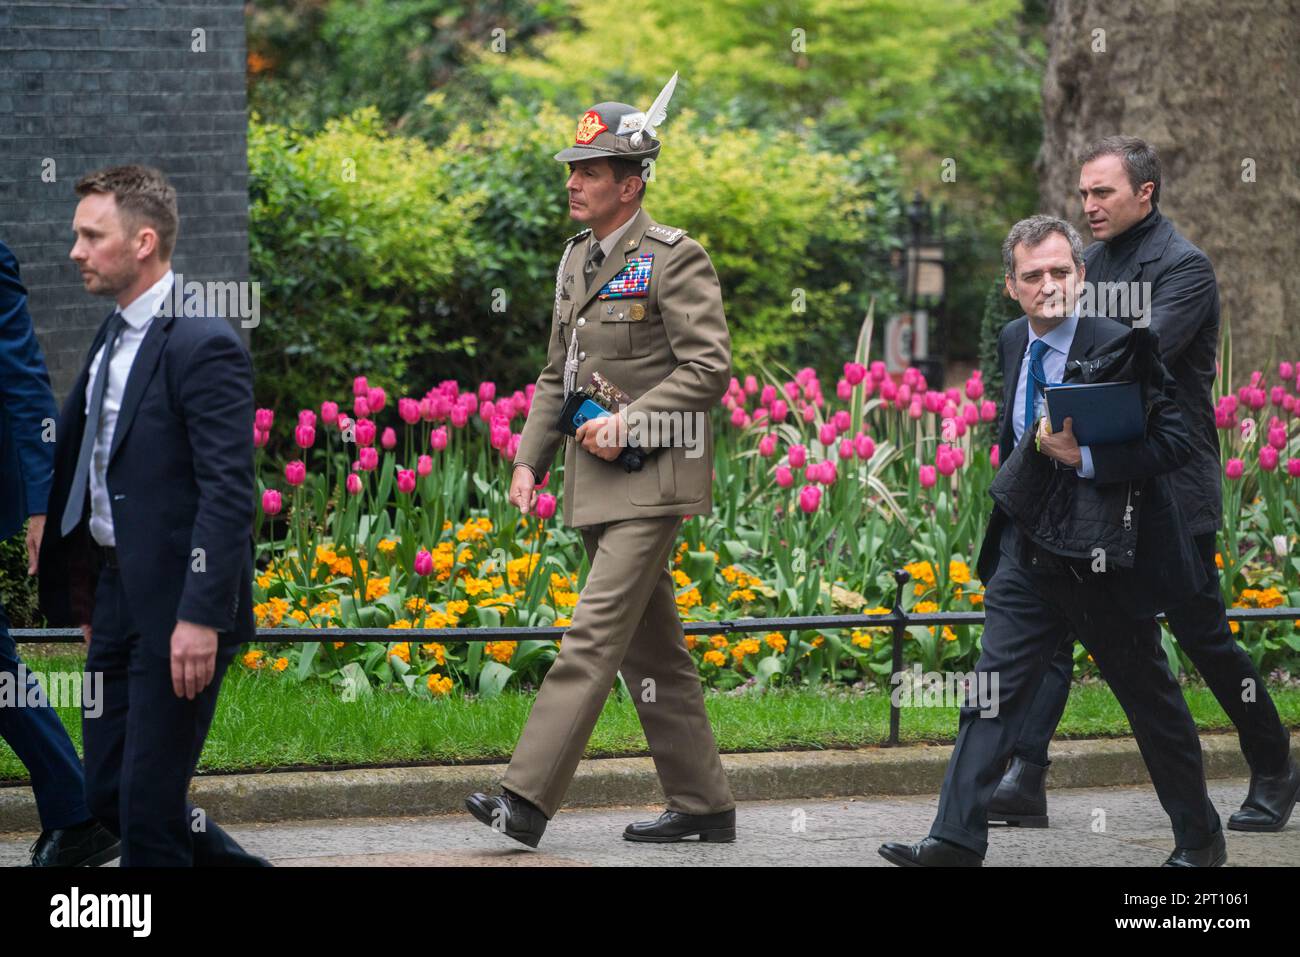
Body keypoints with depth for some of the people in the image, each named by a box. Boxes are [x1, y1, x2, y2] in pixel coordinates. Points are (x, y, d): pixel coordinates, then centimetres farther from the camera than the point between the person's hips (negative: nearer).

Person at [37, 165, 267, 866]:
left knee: (148, 804, -5)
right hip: (118, 595, 9)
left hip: (178, 606, -9)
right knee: (108, 795, 12)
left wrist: (201, 617, -25)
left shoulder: (204, 346, -15)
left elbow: (228, 494, -20)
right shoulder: (115, 335, 13)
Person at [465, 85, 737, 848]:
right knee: (653, 650, 11)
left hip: (651, 478, -9)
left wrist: (632, 422, -20)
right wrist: (530, 460, 11)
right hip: (597, 486, 9)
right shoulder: (578, 260, 16)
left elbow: (709, 368, -14)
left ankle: (528, 800, -21)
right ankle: (704, 806, 18)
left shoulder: (675, 258, -8)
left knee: (596, 635, -15)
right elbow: (557, 375, 21)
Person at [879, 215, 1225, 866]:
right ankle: (957, 841, -5)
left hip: (1104, 556, -6)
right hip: (1028, 553, 6)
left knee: (1150, 700, 8)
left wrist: (1085, 458, -25)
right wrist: (1009, 483, 12)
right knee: (994, 690, -2)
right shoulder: (1013, 343, 7)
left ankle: (1199, 838, 23)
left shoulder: (1119, 347, -14)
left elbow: (1174, 442, -17)